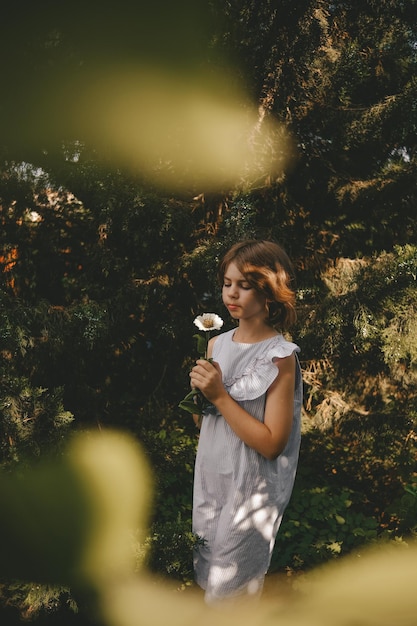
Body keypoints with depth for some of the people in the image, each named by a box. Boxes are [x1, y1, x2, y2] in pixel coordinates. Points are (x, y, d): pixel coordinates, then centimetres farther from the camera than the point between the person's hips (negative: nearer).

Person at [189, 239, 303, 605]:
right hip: (210, 480, 6)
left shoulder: (280, 357, -17)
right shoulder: (217, 344, 0)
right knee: (208, 580, 21)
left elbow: (271, 443, -21)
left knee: (230, 591, 11)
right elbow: (201, 422, 8)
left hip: (249, 490, -6)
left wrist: (219, 396, -23)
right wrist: (199, 389, -12)